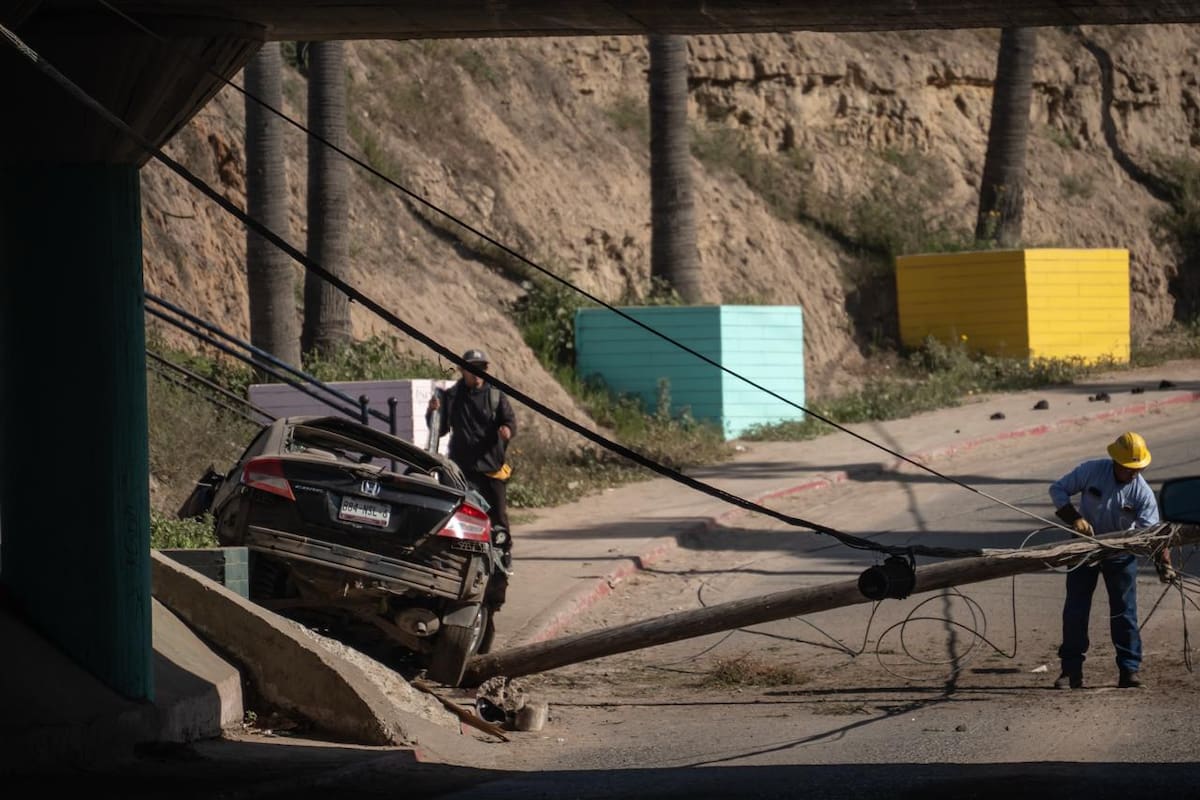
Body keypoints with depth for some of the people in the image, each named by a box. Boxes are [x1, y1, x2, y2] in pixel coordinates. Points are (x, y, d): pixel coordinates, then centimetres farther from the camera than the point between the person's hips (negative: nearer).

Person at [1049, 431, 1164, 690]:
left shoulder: (1142, 492, -19)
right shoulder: (1091, 471, -18)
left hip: (1120, 555, -1)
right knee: (1075, 610, 1)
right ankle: (1071, 670, 8)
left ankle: (1129, 669, 5)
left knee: (1124, 611, -2)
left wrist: (1163, 563, -38)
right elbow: (1057, 489, -10)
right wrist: (1075, 518, -24)